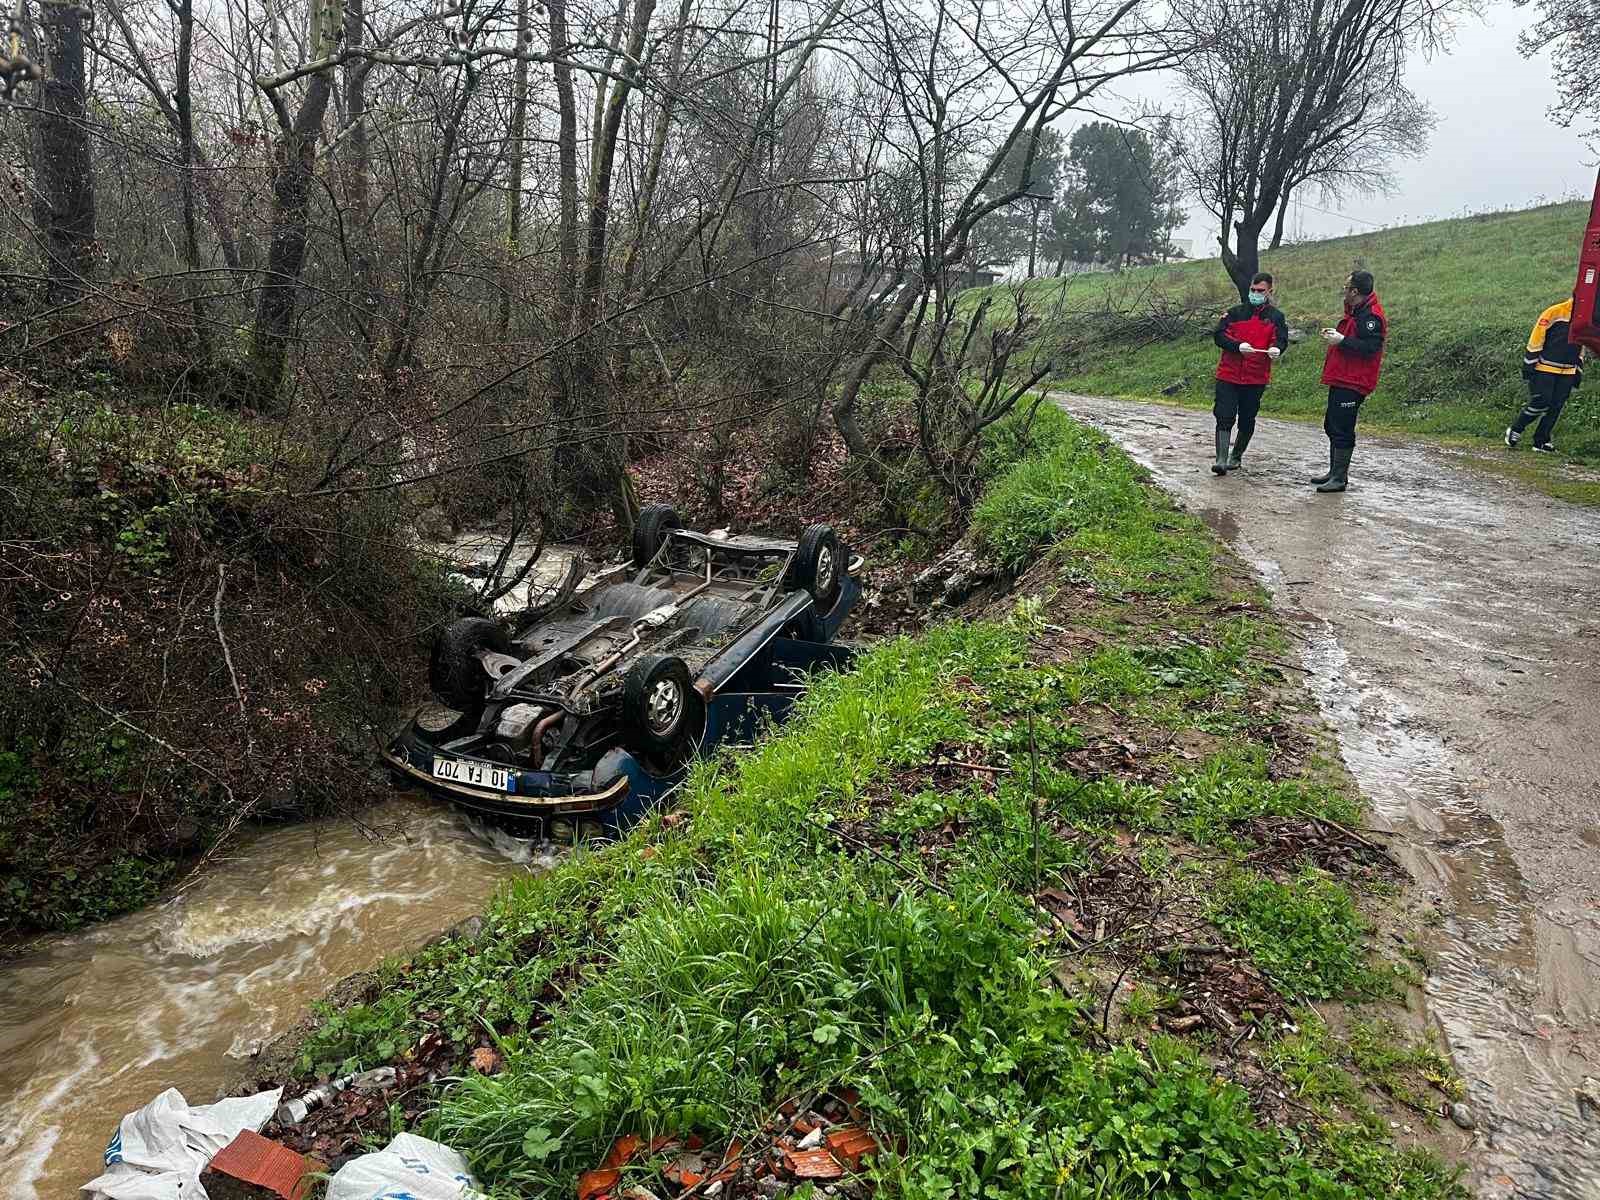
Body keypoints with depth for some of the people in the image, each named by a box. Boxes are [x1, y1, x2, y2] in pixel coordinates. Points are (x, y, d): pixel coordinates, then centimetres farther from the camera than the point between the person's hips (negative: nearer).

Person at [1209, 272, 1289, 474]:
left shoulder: (1276, 317, 7)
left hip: (1256, 377, 1)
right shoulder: (1234, 313, 6)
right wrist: (1238, 346, -21)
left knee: (1247, 420, 10)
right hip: (1228, 375, -1)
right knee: (1224, 417, -9)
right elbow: (1218, 335, -3)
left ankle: (1236, 456, 28)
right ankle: (1221, 460, -9)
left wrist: (1276, 349, -27)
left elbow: (1281, 339, -3)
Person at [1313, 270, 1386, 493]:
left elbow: (1369, 348, -23)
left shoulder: (1371, 316, -15)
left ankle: (1340, 478, -4)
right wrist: (1335, 335, 13)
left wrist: (1341, 340, -20)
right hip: (1341, 380, 11)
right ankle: (1334, 472, 26)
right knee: (1332, 426, 16)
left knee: (1342, 430, -9)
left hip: (1352, 383, -11)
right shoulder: (1356, 312, 17)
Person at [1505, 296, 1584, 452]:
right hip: (1545, 369, -6)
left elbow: (1581, 349, 22)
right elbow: (1535, 341, -8)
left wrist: (1579, 372, 19)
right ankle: (1515, 430, 6)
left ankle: (1541, 441, 10)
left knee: (1556, 407, 4)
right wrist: (1529, 366, -10)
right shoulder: (1554, 313, -8)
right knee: (1540, 402, -11)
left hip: (1567, 373, 6)